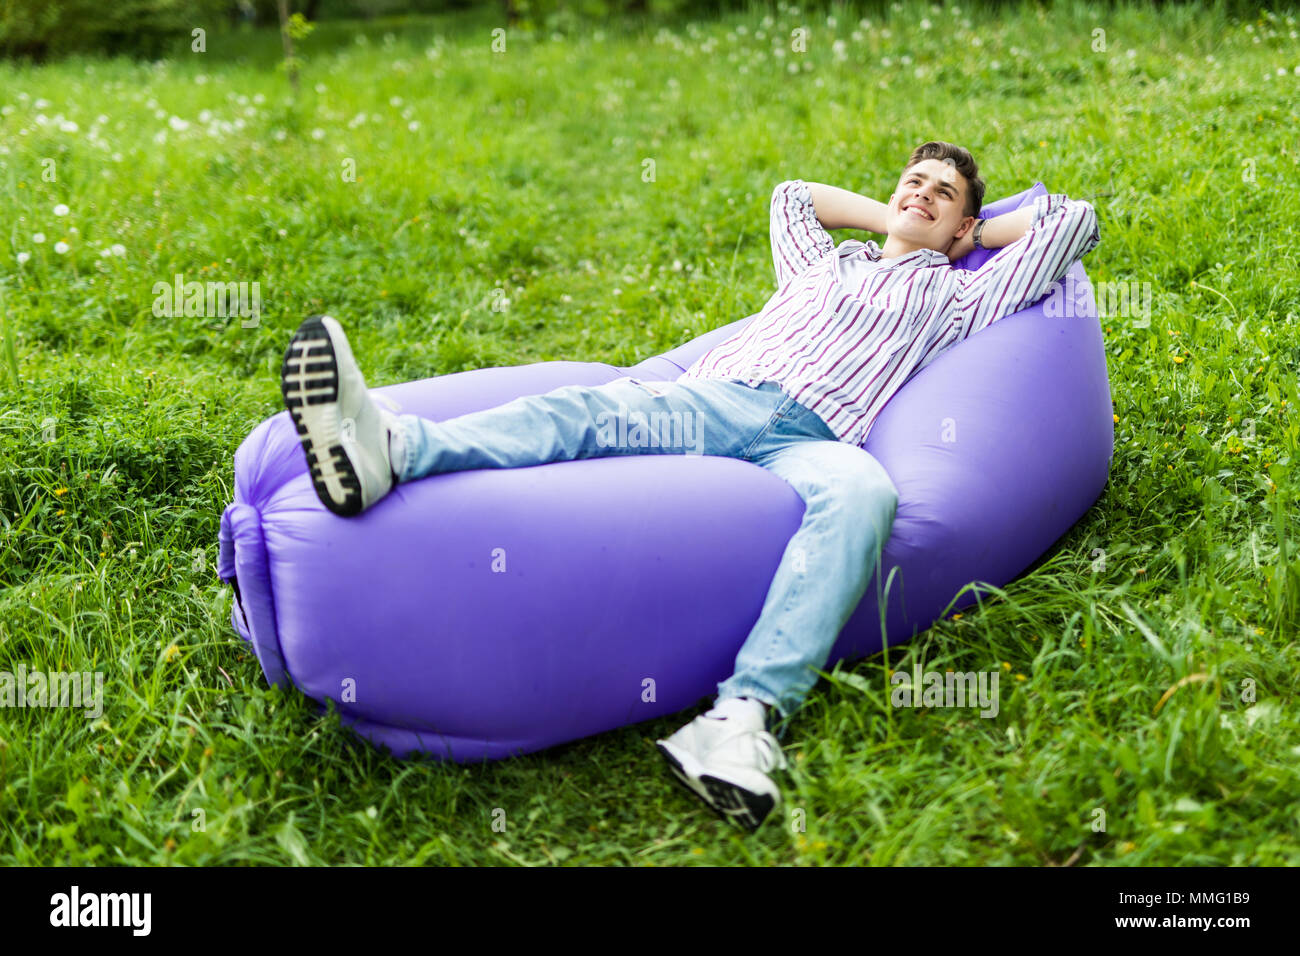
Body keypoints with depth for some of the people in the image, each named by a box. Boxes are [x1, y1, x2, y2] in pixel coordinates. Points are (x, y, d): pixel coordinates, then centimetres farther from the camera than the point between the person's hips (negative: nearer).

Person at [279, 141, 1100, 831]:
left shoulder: (954, 297, 28)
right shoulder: (824, 264, 37)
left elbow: (1073, 220, 33)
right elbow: (792, 194, 57)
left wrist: (971, 234, 40)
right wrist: (889, 221, 51)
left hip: (809, 442, -3)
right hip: (711, 400, 3)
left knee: (863, 491, -40)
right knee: (595, 409, -27)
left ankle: (746, 716, -56)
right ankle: (389, 451, -52)